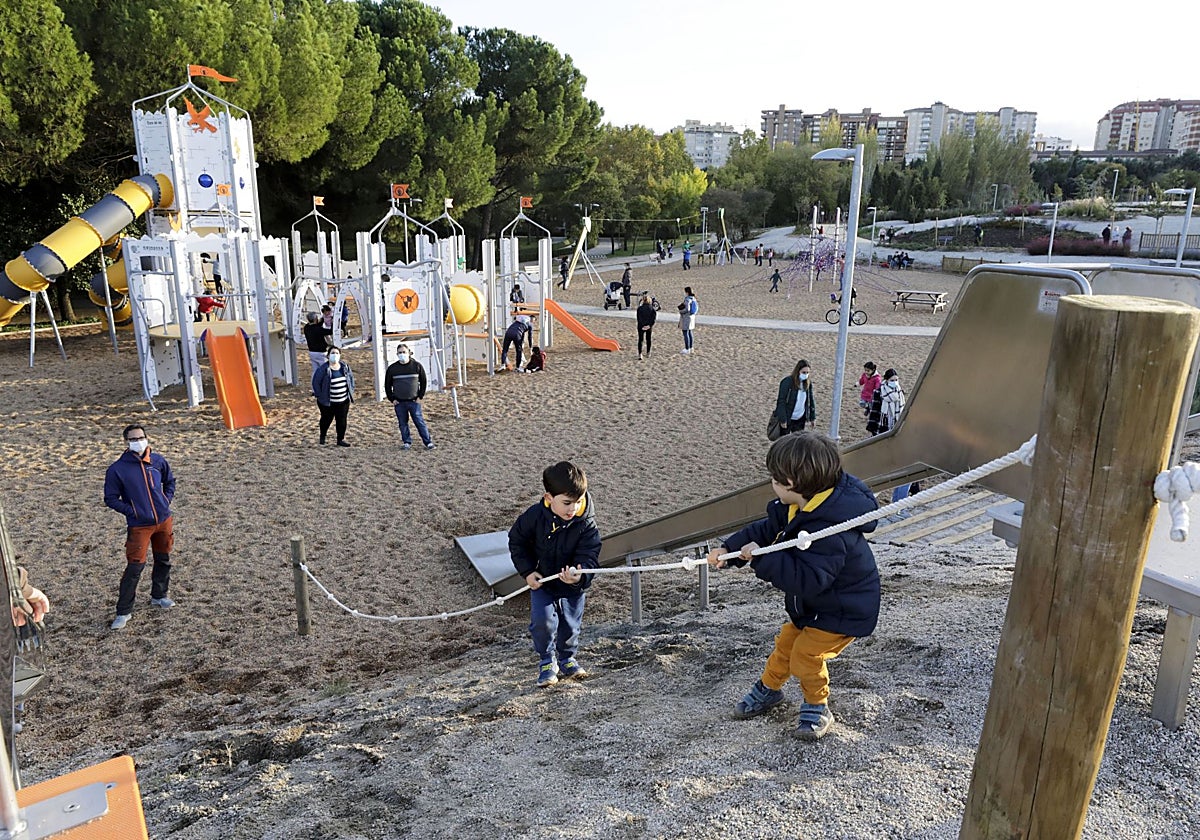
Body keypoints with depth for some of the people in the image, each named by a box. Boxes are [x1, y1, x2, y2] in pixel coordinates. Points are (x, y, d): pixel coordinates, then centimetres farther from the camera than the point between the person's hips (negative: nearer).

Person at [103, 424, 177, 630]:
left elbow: (169, 481, 18)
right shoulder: (117, 469, -10)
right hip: (139, 526, -5)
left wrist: (166, 501, 5)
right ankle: (123, 612, 3)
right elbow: (110, 498, -4)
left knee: (164, 560, 18)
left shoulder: (157, 460, 1)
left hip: (164, 520, 5)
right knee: (135, 567, -9)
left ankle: (158, 596, 39)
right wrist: (131, 511, -12)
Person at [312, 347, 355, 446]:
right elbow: (315, 382, -10)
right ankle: (322, 436, 38)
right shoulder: (324, 369, -14)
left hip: (343, 401, 4)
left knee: (342, 420, 6)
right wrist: (319, 395, -9)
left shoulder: (345, 366, 2)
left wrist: (351, 392, 9)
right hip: (327, 402, -4)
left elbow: (351, 378, 15)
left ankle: (341, 439, 19)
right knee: (327, 419, 13)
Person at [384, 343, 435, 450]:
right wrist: (392, 399, 3)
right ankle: (407, 442, 17)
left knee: (420, 422, -2)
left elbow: (423, 382, 6)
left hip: (414, 401, -2)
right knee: (403, 423, 6)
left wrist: (420, 396, 0)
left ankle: (428, 442, 3)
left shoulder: (417, 366, 0)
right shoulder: (392, 368, 2)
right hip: (399, 402, 2)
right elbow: (387, 385, 10)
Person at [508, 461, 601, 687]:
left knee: (570, 626, 12)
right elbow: (516, 542, -4)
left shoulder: (587, 525, -22)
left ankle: (567, 659, 42)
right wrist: (527, 571, -10)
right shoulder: (534, 516, -20)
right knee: (543, 621, -14)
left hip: (574, 586, 1)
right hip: (541, 583, 0)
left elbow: (589, 556, -23)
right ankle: (547, 662, 13)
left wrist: (579, 575, -44)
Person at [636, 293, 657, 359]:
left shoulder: (639, 308, -8)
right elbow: (654, 317, -8)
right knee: (648, 339, 18)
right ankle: (648, 353, 28)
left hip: (641, 327, -2)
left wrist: (642, 326, -7)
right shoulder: (651, 308, -4)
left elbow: (638, 318, -9)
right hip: (649, 326, 2)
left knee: (640, 340, 2)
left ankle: (640, 354, -10)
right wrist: (650, 325, -9)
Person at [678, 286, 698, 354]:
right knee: (689, 333, 17)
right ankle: (690, 348, 24)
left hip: (686, 318, -9)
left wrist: (680, 311, -13)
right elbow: (697, 307, 12)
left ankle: (687, 349, 1)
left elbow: (687, 309, -28)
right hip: (692, 317, 9)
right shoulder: (693, 298, 5)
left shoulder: (687, 299, -22)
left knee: (685, 334, -2)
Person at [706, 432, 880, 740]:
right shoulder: (797, 507, -10)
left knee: (806, 653, -9)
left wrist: (761, 559, -40)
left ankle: (817, 707, 17)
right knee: (786, 642, 18)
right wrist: (729, 549, -4)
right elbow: (768, 529, 4)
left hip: (844, 610, -9)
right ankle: (768, 688, 41)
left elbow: (806, 579, -43)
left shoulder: (829, 530, -41)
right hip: (813, 602, 9)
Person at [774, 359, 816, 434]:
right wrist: (782, 420, -18)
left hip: (800, 420, 5)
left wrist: (812, 417, 7)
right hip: (787, 419, -5)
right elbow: (781, 401, -16)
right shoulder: (787, 382, -16)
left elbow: (811, 400, 11)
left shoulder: (808, 383, 1)